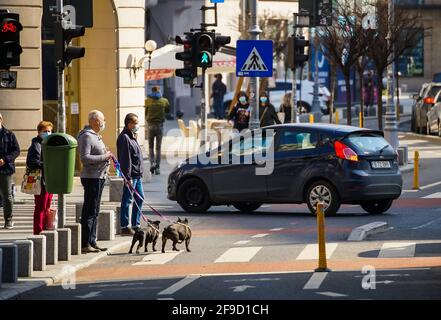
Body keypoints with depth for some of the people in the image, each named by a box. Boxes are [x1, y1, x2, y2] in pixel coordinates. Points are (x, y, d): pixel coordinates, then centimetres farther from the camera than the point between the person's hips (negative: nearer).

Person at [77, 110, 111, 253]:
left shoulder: (95, 136, 18)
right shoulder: (87, 136, -14)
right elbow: (85, 158, -23)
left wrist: (106, 154, 10)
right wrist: (104, 157, -18)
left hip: (99, 177, 11)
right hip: (91, 177, -11)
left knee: (94, 212, 14)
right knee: (89, 212, -9)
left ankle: (92, 242, 21)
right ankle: (85, 244, -8)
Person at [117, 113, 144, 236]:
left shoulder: (131, 137, 17)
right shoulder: (124, 138, -15)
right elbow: (125, 160, -19)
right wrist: (128, 177, -22)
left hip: (137, 175, 10)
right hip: (131, 175, -10)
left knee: (139, 199, 14)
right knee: (127, 200, -5)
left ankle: (136, 225, 21)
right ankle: (125, 227, -3)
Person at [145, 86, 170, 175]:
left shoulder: (147, 101, -3)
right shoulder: (164, 101, 1)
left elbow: (144, 113, -1)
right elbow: (168, 110, 16)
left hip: (150, 125, -1)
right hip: (160, 125, 1)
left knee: (151, 146, 12)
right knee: (158, 147, 7)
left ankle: (152, 163, -8)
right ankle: (157, 167, 5)